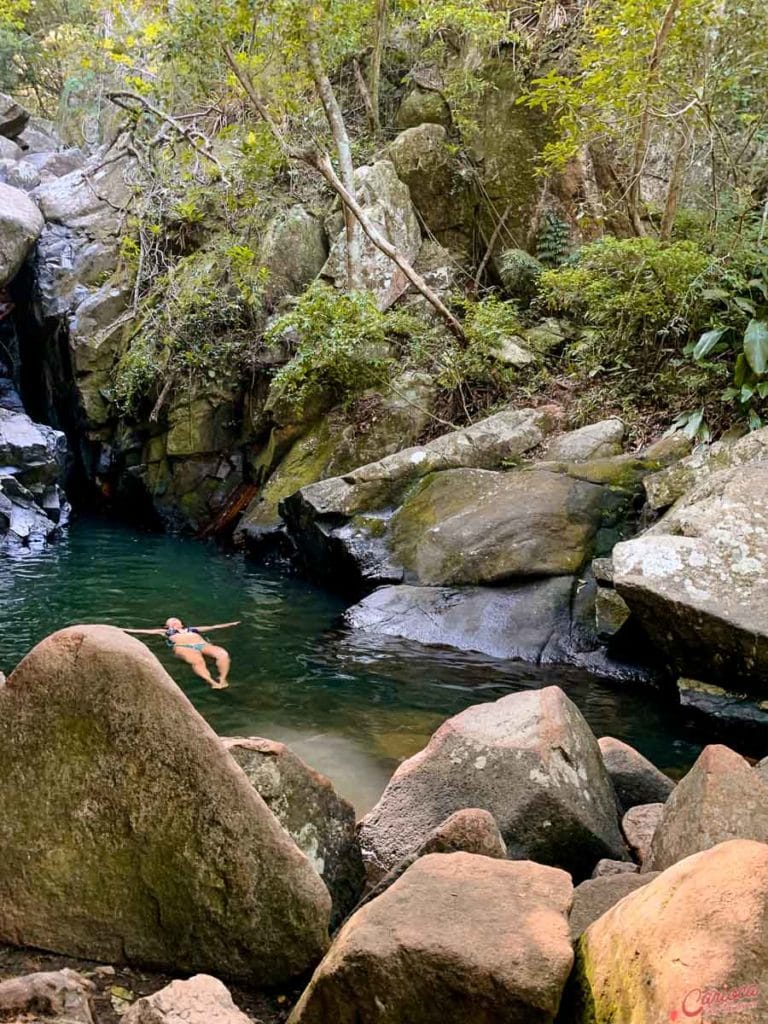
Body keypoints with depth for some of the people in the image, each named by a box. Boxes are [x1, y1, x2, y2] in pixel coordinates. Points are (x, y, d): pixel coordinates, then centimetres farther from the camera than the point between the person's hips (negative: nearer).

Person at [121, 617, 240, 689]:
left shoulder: (193, 629, 37)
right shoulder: (166, 632, 31)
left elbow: (213, 627, 36)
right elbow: (146, 631, 24)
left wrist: (231, 624, 33)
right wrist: (125, 630, 15)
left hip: (203, 645, 3)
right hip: (183, 647, -3)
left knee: (222, 654, -30)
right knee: (197, 661, -40)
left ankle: (222, 680, -38)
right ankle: (212, 682, -51)